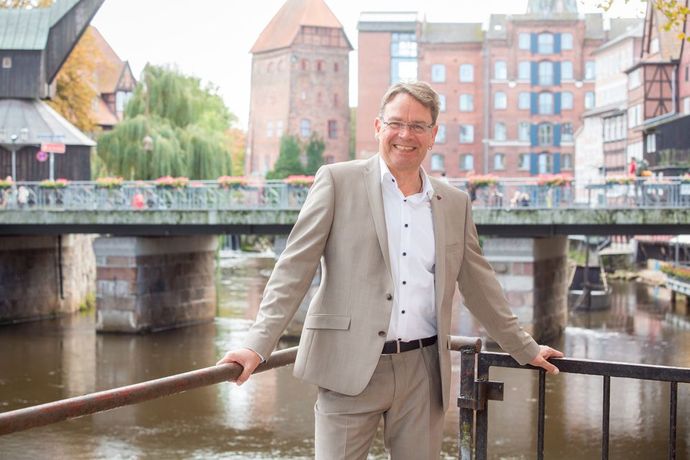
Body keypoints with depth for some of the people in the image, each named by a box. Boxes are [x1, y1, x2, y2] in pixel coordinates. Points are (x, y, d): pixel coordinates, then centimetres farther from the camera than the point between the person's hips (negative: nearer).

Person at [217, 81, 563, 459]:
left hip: (422, 371, 4)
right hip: (350, 369, -3)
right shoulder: (338, 181, 0)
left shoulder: (455, 203, 12)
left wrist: (526, 349, 22)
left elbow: (480, 287, 20)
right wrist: (257, 345, -11)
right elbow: (293, 269, -3)